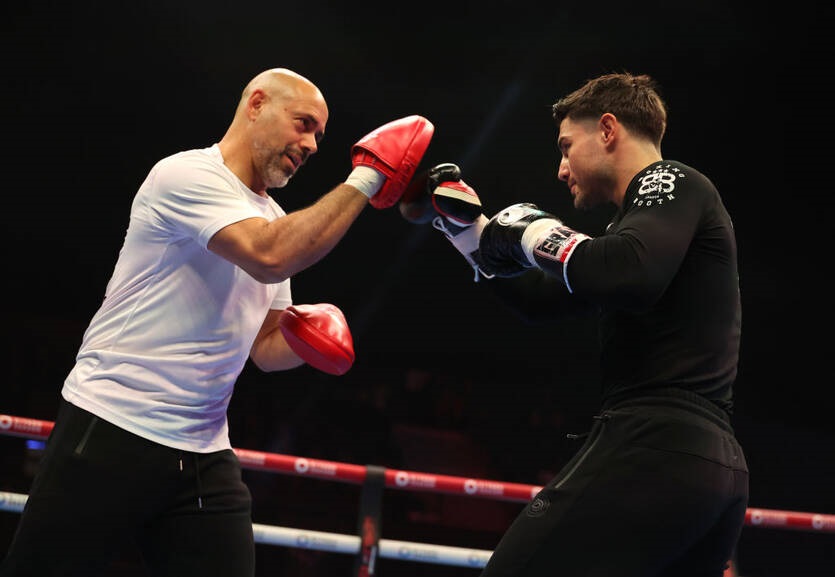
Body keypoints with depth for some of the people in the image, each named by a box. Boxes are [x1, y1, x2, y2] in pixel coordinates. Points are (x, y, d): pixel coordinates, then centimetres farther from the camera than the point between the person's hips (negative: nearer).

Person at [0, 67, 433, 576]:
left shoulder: (276, 221, 15)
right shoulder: (187, 175, -10)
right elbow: (268, 257, -26)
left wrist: (306, 338, -2)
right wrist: (365, 179, -19)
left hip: (204, 454, 8)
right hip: (108, 435, -8)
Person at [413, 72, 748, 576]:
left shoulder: (672, 183, -1)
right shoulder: (647, 212, 27)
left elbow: (631, 277, -24)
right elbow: (540, 300, 35)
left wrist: (533, 231, -8)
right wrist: (464, 223, 30)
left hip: (653, 448, -10)